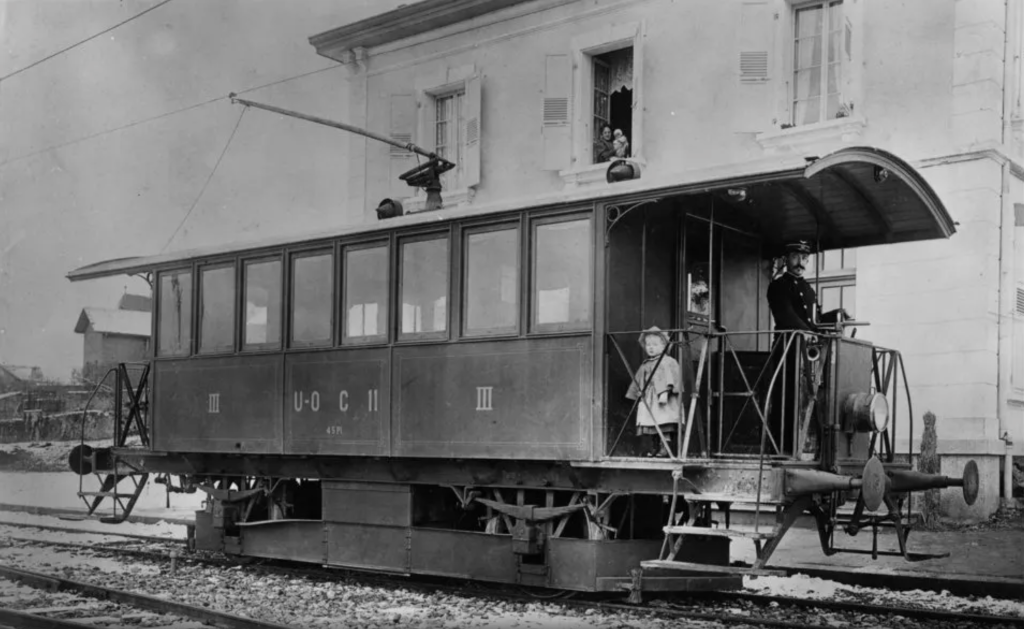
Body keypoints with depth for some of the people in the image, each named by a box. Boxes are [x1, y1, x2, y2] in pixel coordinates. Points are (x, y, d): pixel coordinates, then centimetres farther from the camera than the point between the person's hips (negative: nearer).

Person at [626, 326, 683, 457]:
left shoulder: (667, 362, -6)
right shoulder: (645, 364, 18)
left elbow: (668, 379, -17)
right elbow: (638, 382, 25)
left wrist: (664, 392, -27)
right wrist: (639, 394, 22)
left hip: (662, 398, -7)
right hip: (648, 400, 8)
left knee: (663, 422, -13)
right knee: (653, 425, 6)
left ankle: (666, 447, -12)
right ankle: (656, 447, 11)